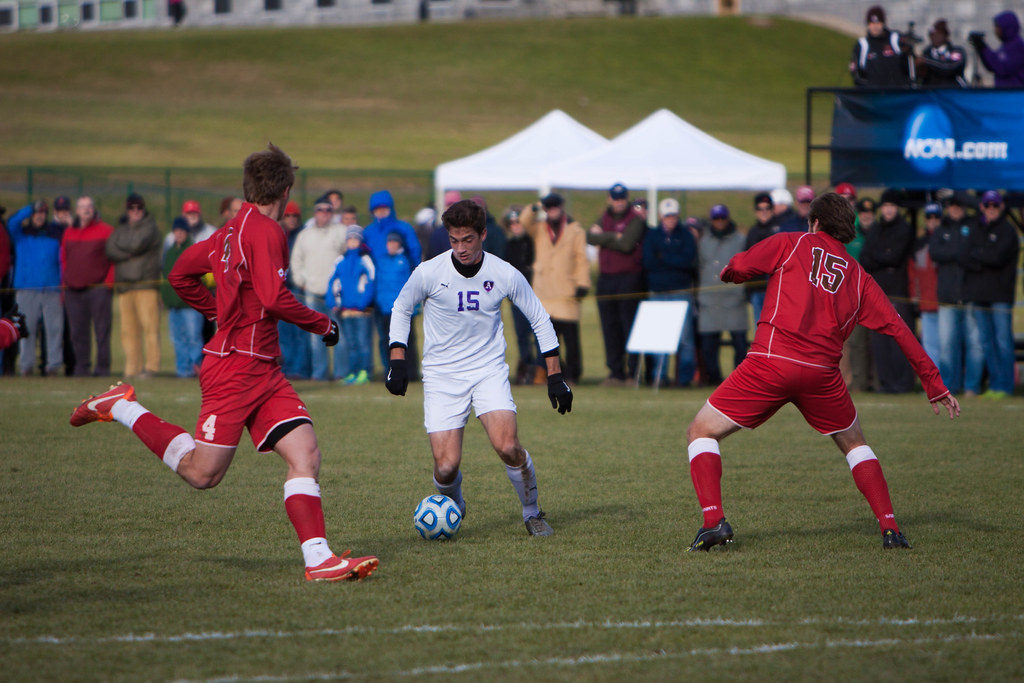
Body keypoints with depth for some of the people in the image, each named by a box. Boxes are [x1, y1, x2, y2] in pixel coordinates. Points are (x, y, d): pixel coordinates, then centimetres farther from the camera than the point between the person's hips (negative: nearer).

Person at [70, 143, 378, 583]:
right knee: (202, 473, -5)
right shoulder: (265, 230, -14)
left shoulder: (231, 230, 13)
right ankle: (122, 409, 10)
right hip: (235, 368, -10)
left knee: (305, 453, -4)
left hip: (264, 371, 10)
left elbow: (181, 274, 22)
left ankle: (318, 559, -11)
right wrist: (322, 324, -9)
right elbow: (275, 299, -24)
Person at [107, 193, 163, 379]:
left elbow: (137, 243, -11)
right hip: (123, 285, 5)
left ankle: (152, 366, -11)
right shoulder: (120, 229, 20)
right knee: (128, 329, 2)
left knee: (149, 325, -11)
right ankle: (132, 368, 4)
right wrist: (130, 252, -8)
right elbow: (110, 251, 6)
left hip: (146, 284, -5)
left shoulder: (149, 227, 6)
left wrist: (121, 245, 5)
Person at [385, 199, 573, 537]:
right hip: (441, 376, 0)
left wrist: (555, 375, 3)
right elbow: (401, 309, 8)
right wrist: (398, 361, -1)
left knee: (508, 447, -22)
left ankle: (532, 512, 4)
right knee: (446, 467, -10)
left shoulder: (505, 275, -7)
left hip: (489, 371, 0)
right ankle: (452, 507, 26)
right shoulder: (429, 273, -10)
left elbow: (540, 320, 5)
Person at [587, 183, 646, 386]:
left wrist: (603, 237, -6)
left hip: (629, 279, -6)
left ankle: (633, 370, -5)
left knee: (629, 326, -7)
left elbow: (626, 244, -17)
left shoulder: (636, 220, -3)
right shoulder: (604, 218, 16)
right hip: (606, 277, 6)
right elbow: (591, 237, 0)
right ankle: (615, 371, 10)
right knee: (610, 327, 6)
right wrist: (613, 237, -11)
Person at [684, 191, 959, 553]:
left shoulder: (790, 243, 12)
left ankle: (713, 520, -9)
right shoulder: (858, 276, 20)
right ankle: (889, 527, 14)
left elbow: (736, 268, 6)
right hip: (822, 372, 3)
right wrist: (934, 384, 18)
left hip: (771, 361, -3)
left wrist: (729, 273, 32)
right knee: (854, 443, 28)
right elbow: (898, 328, 16)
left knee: (701, 431, 10)